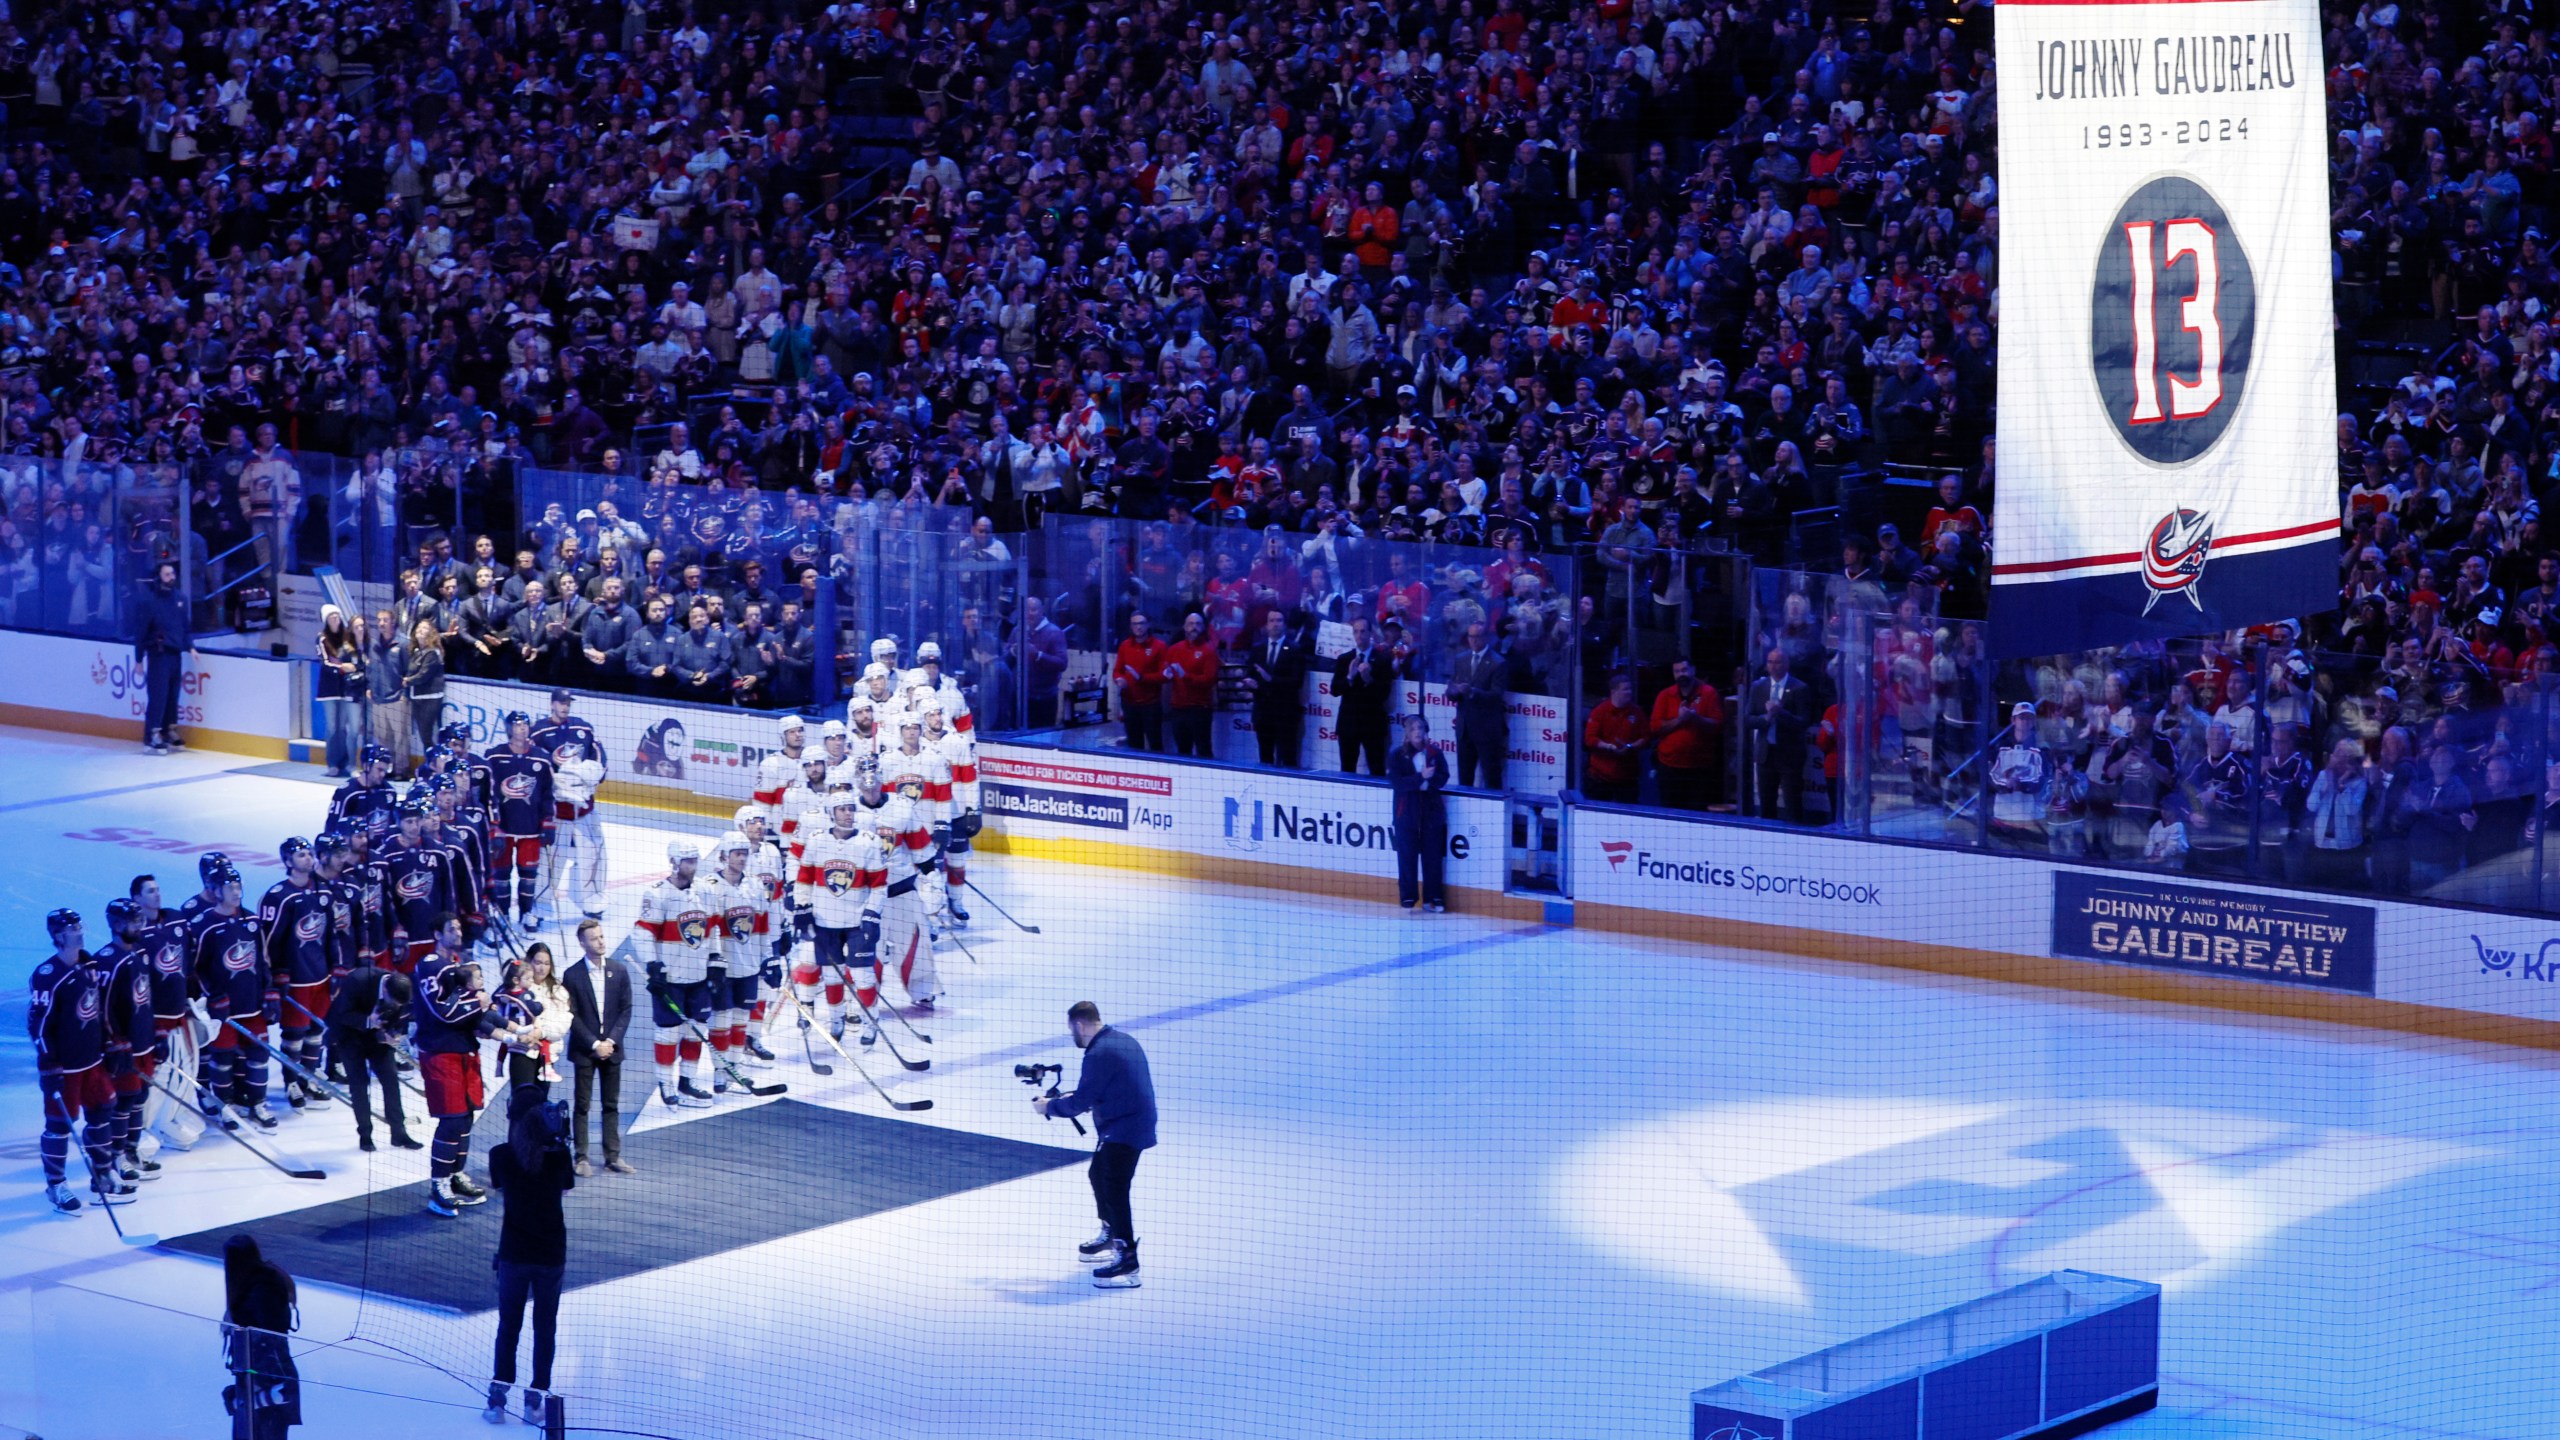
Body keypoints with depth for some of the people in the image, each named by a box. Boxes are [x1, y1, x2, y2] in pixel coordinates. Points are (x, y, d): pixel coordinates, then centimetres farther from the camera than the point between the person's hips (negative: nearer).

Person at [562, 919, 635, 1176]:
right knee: (581, 1106, 2)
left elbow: (626, 1010, 3)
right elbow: (572, 1017, -7)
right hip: (584, 1050, -3)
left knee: (611, 1105, 8)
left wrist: (611, 1041, -8)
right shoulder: (572, 975, -7)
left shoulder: (619, 971, 2)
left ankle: (613, 1156, 12)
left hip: (611, 1048, 3)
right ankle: (581, 1158, 5)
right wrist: (594, 1044, -12)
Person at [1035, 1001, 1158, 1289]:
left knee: (1113, 1189, -14)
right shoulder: (1122, 1040, 11)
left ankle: (1127, 1262, -19)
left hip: (1124, 1131, -11)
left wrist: (1049, 1106, 0)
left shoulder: (1099, 1054, -21)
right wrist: (1072, 1097, 17)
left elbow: (1080, 1103, -17)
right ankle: (1111, 1235, 44)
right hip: (1134, 1122, 11)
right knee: (1098, 1175, 26)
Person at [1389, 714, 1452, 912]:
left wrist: (1430, 777, -24)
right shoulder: (1397, 755, -2)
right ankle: (1408, 899, 7)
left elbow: (1443, 779, -3)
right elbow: (1397, 782, -13)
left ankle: (1432, 898, 13)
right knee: (1407, 857, 1)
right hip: (1407, 811, -2)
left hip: (1432, 809, 2)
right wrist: (1421, 777, -23)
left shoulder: (1435, 753, 4)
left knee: (1433, 857, 5)